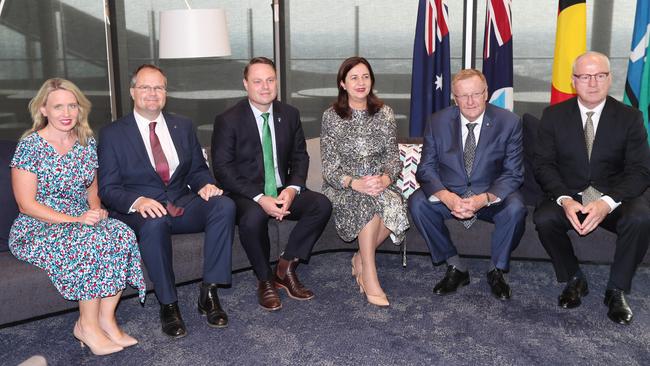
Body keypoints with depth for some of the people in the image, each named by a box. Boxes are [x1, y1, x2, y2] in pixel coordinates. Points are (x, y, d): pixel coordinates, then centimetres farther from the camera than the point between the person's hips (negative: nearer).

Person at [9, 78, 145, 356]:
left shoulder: (87, 142, 7)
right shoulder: (30, 146, -10)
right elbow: (26, 204, -12)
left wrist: (96, 209, -4)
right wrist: (74, 220, -20)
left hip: (83, 221, 5)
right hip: (37, 228, -5)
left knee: (123, 233, -25)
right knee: (93, 239, -33)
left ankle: (106, 319, -17)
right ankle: (87, 326, -18)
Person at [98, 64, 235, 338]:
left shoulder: (183, 126, 13)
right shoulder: (113, 134, 2)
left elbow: (197, 169, 16)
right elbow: (108, 188, -4)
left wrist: (206, 184, -9)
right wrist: (137, 201, -25)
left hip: (183, 204, 4)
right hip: (141, 210, -3)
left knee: (224, 205, -26)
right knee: (155, 223, -39)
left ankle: (209, 292, -19)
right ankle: (168, 304, -21)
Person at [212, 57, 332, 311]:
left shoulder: (290, 114, 6)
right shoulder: (228, 120, -8)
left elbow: (300, 157, 9)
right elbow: (223, 168, -12)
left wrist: (292, 188, -13)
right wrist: (259, 198, -24)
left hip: (282, 191, 5)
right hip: (245, 194, -4)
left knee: (322, 205, -20)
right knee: (253, 217, -37)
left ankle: (286, 267, -4)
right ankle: (265, 279, -10)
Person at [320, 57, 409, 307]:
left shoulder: (384, 113, 6)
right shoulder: (331, 116, -2)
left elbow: (393, 156, 3)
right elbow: (330, 167, -6)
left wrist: (386, 178, -20)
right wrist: (354, 183, -25)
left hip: (380, 183, 3)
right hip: (342, 188, -2)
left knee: (393, 203, -32)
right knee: (370, 202, -35)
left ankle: (361, 259, -8)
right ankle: (369, 277, -26)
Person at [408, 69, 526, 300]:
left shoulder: (509, 122, -8)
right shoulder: (438, 122, -4)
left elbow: (513, 174, -10)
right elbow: (426, 168, -6)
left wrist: (484, 199, -28)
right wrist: (447, 197, -27)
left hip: (492, 197, -1)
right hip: (449, 195, 2)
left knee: (515, 208, -31)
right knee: (417, 202, -25)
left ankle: (497, 271, -5)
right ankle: (455, 267, -9)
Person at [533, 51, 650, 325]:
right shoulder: (554, 116, 2)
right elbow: (543, 164, -3)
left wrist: (607, 203, -26)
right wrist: (564, 199, -23)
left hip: (616, 198, 0)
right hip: (569, 196, 1)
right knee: (543, 219, -29)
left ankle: (617, 290, -8)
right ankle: (574, 280, -2)